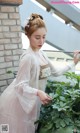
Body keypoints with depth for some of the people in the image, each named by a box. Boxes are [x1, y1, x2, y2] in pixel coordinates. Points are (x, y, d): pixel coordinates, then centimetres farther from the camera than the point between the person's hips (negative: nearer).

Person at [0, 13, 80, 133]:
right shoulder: (28, 57, -25)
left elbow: (56, 72, 12)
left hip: (33, 100, 8)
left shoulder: (41, 54, 1)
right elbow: (20, 85, -27)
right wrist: (38, 92, -42)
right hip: (21, 100, -8)